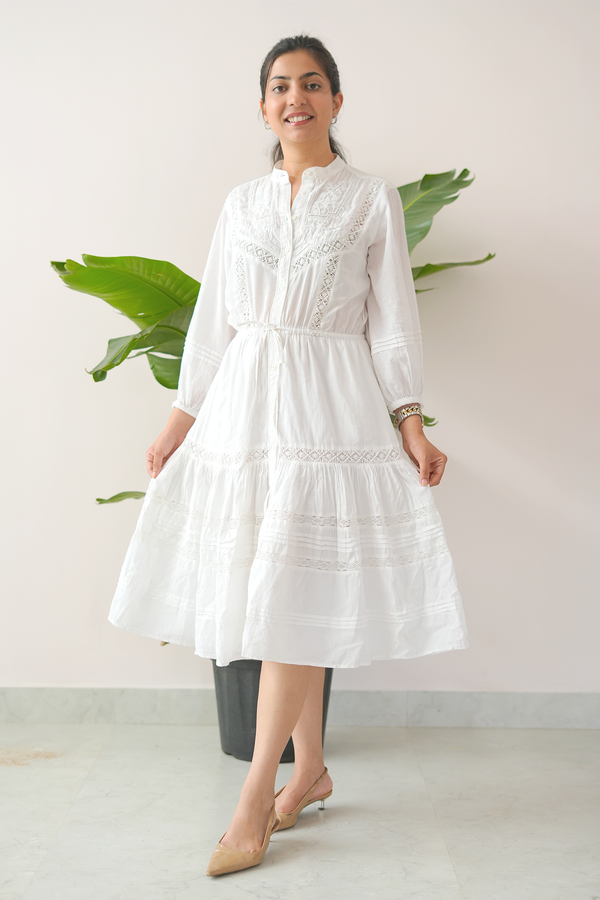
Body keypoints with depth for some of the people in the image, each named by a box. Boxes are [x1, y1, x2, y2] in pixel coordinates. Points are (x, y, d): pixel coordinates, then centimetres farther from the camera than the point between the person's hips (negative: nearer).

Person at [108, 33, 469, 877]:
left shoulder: (372, 199, 5)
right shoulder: (241, 203, 14)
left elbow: (393, 321, 1)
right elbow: (213, 318, 14)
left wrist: (411, 425, -7)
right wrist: (182, 417, 10)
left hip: (332, 403, -4)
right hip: (244, 401, 4)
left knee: (292, 595, -9)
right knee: (273, 598, 6)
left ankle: (255, 800, -2)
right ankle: (311, 771, 20)